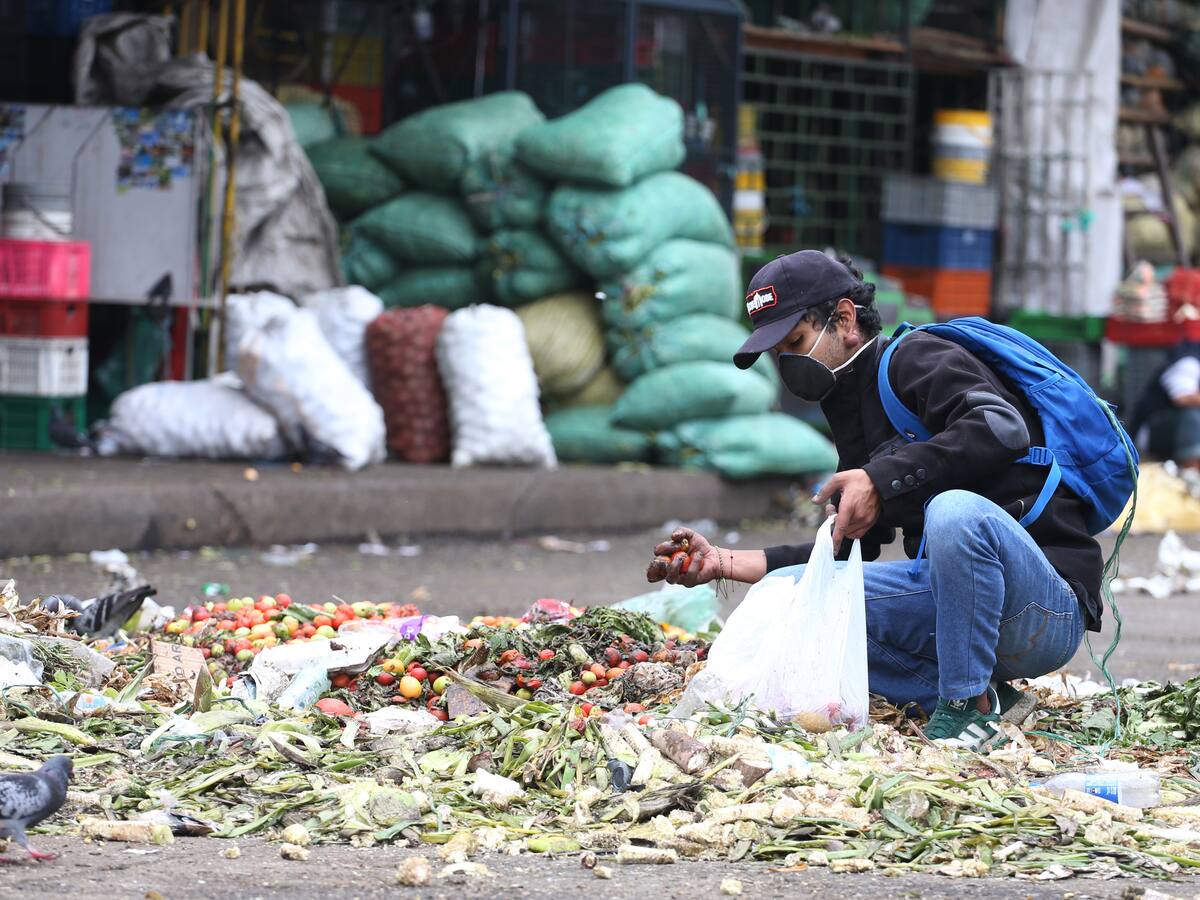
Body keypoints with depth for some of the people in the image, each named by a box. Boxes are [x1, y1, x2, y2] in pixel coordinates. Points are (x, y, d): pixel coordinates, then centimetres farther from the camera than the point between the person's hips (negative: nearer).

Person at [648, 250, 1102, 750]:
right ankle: (986, 697, -8)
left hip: (1046, 607, -8)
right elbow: (844, 552, 23)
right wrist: (725, 562, 14)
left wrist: (882, 479, -29)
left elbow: (1003, 427, -29)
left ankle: (970, 705, -20)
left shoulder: (920, 360, -7)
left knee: (955, 511, -38)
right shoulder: (850, 404, 19)